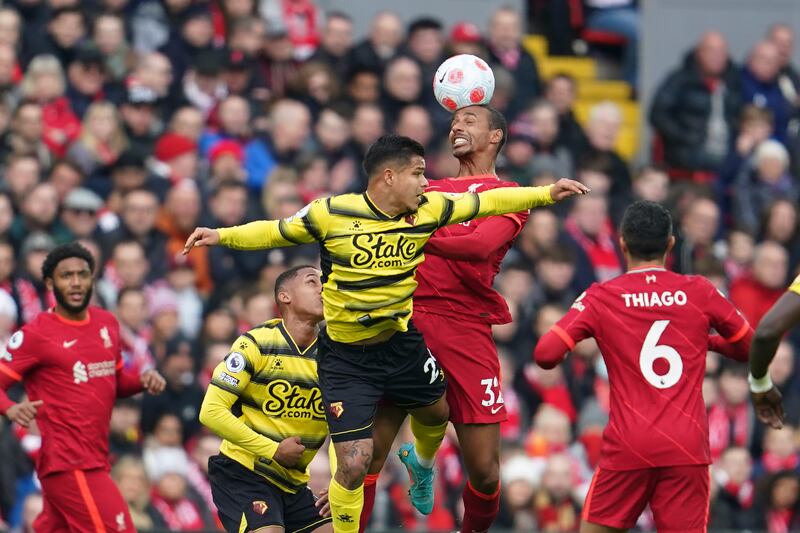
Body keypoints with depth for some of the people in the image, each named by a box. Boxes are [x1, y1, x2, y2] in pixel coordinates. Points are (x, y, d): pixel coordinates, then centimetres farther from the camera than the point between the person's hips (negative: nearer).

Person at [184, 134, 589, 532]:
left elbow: (487, 202, 1)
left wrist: (547, 194, -2)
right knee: (354, 466, -11)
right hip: (347, 358, -5)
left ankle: (421, 463, 64)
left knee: (435, 413, 28)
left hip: (402, 341, 5)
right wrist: (221, 236, -17)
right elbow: (275, 232, -5)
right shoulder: (331, 214, -17)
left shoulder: (427, 210, -6)